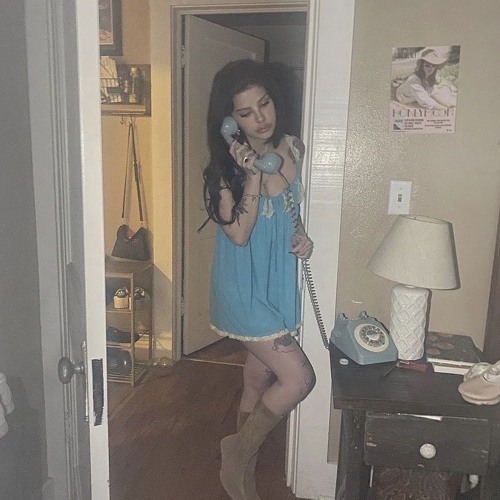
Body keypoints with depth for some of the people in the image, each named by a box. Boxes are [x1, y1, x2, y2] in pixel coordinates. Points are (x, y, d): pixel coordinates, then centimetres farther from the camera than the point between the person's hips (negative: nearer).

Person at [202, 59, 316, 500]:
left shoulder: (294, 148, 0)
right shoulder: (227, 167, -15)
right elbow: (238, 233, -20)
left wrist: (302, 235, -3)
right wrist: (253, 176, -27)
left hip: (279, 282, 6)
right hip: (244, 287, -6)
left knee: (259, 383, 17)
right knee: (298, 378, -10)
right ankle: (239, 451, 16)